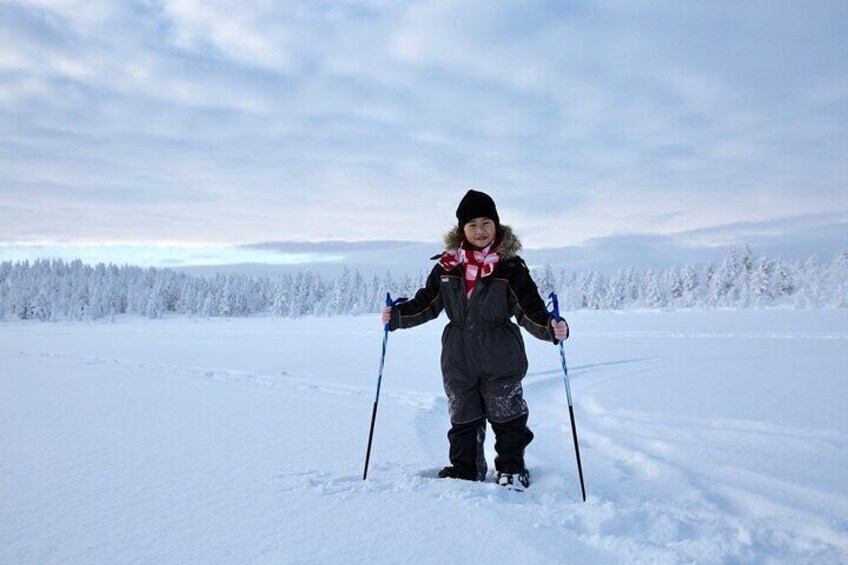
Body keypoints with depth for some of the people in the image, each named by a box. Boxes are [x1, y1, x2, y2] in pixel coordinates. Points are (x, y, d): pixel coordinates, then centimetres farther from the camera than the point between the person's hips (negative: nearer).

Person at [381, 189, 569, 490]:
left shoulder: (511, 267, -5)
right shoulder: (447, 265, 2)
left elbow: (530, 310, -8)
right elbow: (426, 303, 10)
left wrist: (551, 328, -26)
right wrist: (397, 315, -3)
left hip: (501, 360, -2)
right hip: (459, 360, 3)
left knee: (507, 417, 10)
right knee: (463, 418, 14)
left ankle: (512, 471, 28)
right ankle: (464, 470, 30)